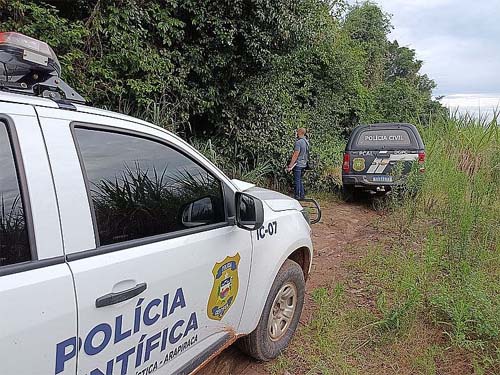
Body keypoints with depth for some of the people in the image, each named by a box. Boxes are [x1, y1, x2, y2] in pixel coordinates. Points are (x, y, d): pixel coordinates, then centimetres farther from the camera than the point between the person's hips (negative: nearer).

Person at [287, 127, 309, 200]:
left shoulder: (298, 142, -18)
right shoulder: (306, 142, 10)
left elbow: (295, 155, -20)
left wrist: (290, 166, -17)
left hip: (298, 164, -9)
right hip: (303, 164, 9)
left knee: (297, 181, -1)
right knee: (300, 180, 18)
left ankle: (297, 196, 4)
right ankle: (302, 195, 22)